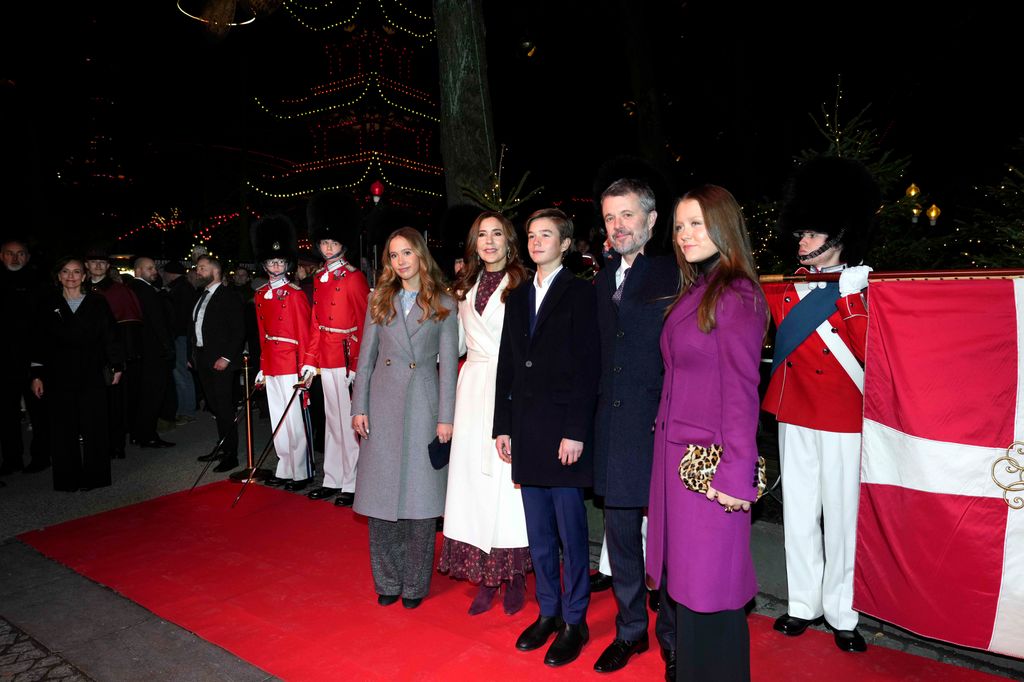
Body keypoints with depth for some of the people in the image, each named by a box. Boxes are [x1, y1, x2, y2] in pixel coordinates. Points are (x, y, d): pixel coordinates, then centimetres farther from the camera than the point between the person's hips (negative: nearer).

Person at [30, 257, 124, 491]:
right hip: (59, 376, 1)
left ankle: (93, 476, 10)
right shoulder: (49, 305, 7)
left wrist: (116, 366, 0)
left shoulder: (98, 303, 4)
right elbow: (40, 342, 8)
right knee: (63, 428, 4)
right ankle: (68, 479, 13)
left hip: (92, 375, -1)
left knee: (94, 427, 0)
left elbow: (109, 336, 4)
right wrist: (37, 375, 4)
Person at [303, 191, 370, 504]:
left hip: (347, 360, -6)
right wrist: (309, 360, 9)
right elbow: (315, 323, 13)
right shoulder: (319, 278, 12)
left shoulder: (354, 278, -8)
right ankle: (332, 480, 25)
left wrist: (357, 366, -14)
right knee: (332, 419, 14)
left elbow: (364, 324, -10)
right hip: (326, 360, 7)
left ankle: (351, 484, 12)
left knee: (348, 420, 1)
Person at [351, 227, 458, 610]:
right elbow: (366, 357, 9)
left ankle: (415, 584, 20)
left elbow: (448, 363, -1)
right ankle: (387, 582, 23)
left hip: (423, 407, -2)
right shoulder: (379, 301, 10)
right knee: (382, 493, 6)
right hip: (383, 406, 3)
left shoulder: (443, 305, 2)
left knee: (421, 497, 3)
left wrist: (445, 417, -6)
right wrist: (359, 408, 2)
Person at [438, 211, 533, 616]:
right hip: (473, 389, 5)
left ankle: (514, 576, 16)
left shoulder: (521, 285, -1)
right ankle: (484, 577, 18)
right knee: (474, 478, 6)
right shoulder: (466, 288, 15)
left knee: (509, 479, 0)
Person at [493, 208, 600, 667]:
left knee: (571, 530, 4)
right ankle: (548, 612, 30)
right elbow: (506, 367, 14)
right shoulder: (517, 298, 15)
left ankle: (574, 621, 20)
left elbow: (588, 368, -10)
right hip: (526, 432, 6)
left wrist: (576, 432, -15)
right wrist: (502, 426, 10)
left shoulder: (581, 294, -4)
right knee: (538, 531, 14)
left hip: (564, 430, -6)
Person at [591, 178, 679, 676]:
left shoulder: (675, 275, -7)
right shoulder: (602, 281, 12)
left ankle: (672, 639, 29)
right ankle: (630, 630, 36)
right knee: (620, 534, 16)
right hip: (614, 429, 6)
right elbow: (601, 357, 12)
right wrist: (589, 420, 7)